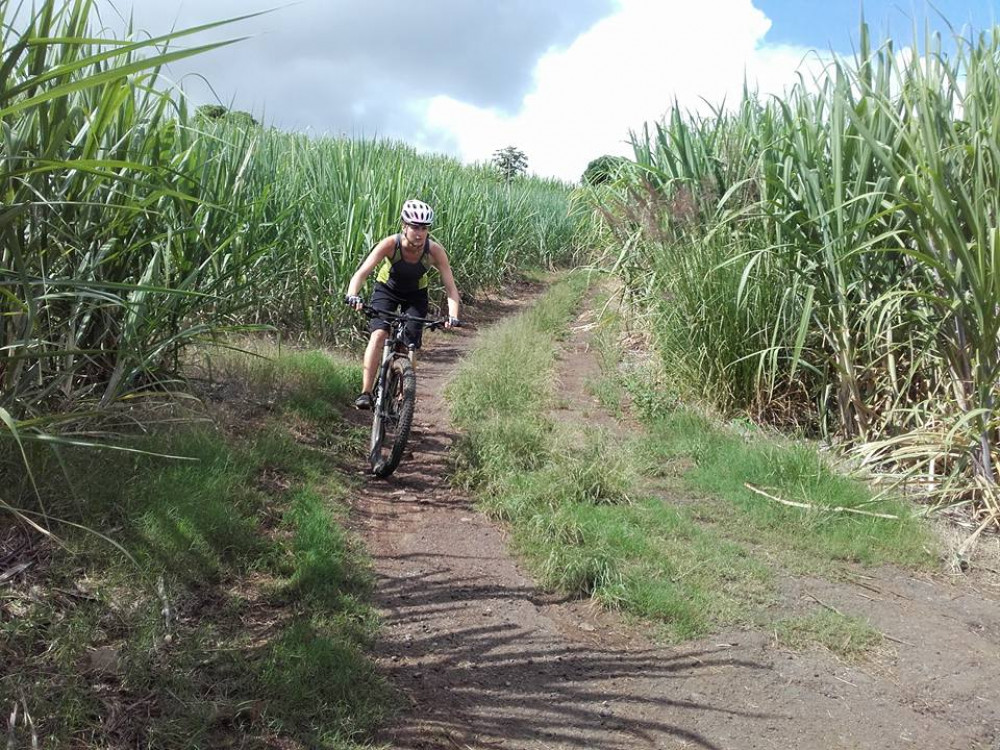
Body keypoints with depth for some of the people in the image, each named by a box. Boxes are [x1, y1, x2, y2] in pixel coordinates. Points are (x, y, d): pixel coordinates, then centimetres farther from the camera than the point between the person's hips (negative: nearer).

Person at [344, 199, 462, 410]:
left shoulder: (435, 251, -29)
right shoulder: (390, 244, -31)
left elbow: (451, 287, -28)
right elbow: (362, 272, -37)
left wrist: (453, 316, -44)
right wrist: (352, 295, -56)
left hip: (416, 295, 1)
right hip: (386, 289, -1)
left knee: (411, 347, -7)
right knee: (378, 335, -23)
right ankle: (366, 393, -21)